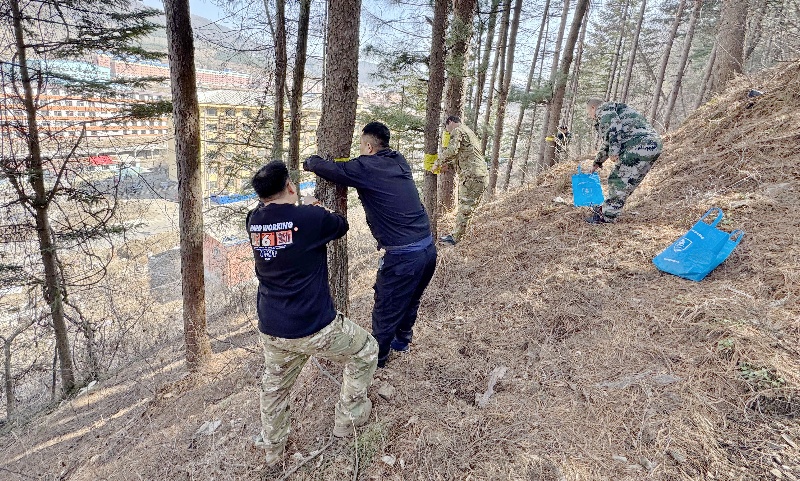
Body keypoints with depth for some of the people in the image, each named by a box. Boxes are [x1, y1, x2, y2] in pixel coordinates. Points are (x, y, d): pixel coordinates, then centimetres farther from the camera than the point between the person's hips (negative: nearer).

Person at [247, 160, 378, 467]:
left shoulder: (254, 220, 0)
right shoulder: (312, 218, -15)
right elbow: (342, 226, 7)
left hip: (270, 329, 6)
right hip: (313, 327, -6)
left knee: (274, 386, 28)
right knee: (365, 352, 19)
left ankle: (272, 450, 47)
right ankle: (347, 418, 32)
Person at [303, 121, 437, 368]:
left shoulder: (366, 167, -13)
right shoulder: (399, 161, 9)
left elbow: (327, 168, -8)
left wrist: (309, 161, 15)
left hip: (402, 256, -7)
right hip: (428, 248, 8)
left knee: (385, 311, 14)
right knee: (410, 302, 28)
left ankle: (376, 356, 35)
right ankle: (402, 340, 51)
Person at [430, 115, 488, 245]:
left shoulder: (457, 130, -2)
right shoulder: (469, 131, 28)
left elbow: (451, 150, -18)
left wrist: (437, 164, -7)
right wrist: (449, 165, 24)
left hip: (471, 175, -10)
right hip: (481, 173, 10)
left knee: (465, 207, -8)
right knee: (468, 206, 10)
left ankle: (455, 238, -4)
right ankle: (456, 233, 15)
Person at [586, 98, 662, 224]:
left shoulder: (604, 108, 6)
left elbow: (613, 127, -15)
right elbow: (606, 143, 45)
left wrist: (613, 151, -17)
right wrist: (597, 162, 53)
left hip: (640, 144, -10)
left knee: (619, 180, -6)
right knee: (627, 181, 16)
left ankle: (607, 215, -2)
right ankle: (606, 208, 25)